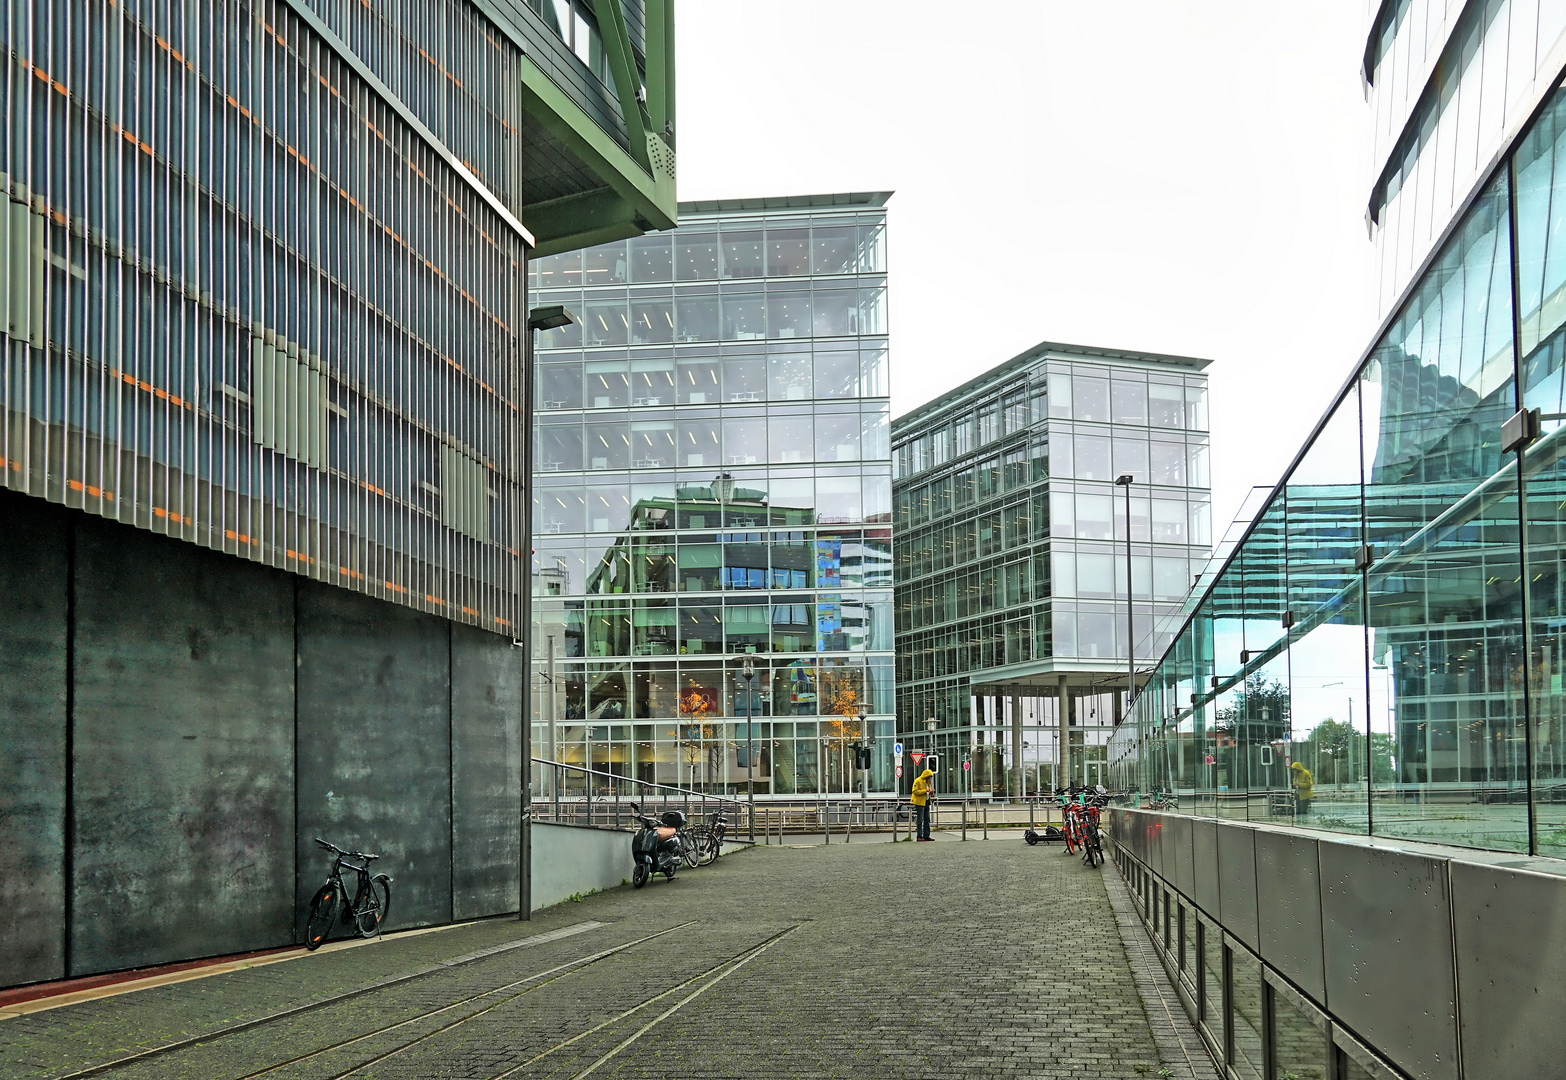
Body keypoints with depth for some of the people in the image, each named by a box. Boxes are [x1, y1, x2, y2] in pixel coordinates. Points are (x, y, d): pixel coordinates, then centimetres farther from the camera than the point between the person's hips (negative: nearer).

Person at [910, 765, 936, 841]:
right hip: (920, 803, -9)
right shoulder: (918, 781, -11)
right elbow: (915, 791, -18)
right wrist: (925, 791, -23)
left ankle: (926, 835, 14)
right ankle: (919, 836, -5)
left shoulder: (927, 782, 15)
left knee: (927, 820, 9)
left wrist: (930, 792, 4)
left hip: (926, 802, 9)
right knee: (920, 820, -8)